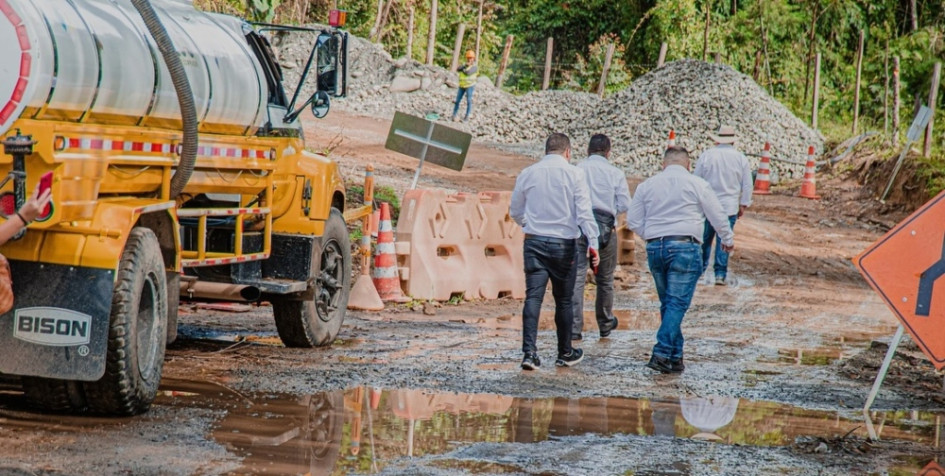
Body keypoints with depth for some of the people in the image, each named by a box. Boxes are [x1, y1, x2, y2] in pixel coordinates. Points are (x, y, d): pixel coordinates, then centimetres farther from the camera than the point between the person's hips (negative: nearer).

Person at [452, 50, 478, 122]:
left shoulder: (475, 67, -6)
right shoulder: (465, 65, 14)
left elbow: (468, 73, -21)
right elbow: (458, 69, -4)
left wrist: (463, 70, -3)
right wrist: (465, 66, -17)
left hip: (470, 86, -6)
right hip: (462, 86, 6)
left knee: (469, 101, -2)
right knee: (457, 100, 1)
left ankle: (467, 116, 6)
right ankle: (454, 115, 7)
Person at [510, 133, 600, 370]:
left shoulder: (527, 174, 7)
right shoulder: (573, 174, -2)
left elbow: (515, 211, 17)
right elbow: (584, 211, -9)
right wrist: (592, 242, -8)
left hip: (534, 242, 2)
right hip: (563, 244, -2)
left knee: (533, 296, -3)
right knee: (563, 300, 10)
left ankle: (529, 352, -16)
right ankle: (565, 353, 23)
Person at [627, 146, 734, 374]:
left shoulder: (647, 185, 11)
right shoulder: (697, 184, 1)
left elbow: (633, 221, 11)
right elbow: (717, 216, 6)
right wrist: (728, 239, 22)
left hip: (655, 248, 4)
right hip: (685, 247, -4)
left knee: (668, 303, 14)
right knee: (677, 303, -6)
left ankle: (675, 357, 16)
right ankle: (661, 353, -18)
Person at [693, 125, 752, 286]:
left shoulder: (706, 155, -3)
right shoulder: (740, 158, 0)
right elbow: (748, 185, 3)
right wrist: (743, 205, 13)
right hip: (730, 207, 0)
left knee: (704, 239, 12)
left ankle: (699, 269, 19)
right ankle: (720, 274, 1)